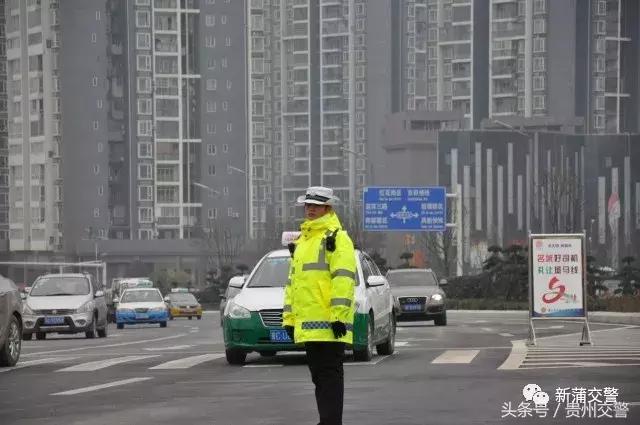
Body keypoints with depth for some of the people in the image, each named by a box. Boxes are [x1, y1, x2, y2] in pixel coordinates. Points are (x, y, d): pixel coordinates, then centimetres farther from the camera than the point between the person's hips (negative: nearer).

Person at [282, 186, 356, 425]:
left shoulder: (336, 237, -6)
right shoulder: (302, 240, 22)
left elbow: (343, 278, -15)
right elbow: (292, 281, 24)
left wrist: (339, 315, -22)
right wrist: (289, 318, 18)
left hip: (328, 323, -9)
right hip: (307, 323, 9)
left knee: (329, 374, -9)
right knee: (318, 376, 11)